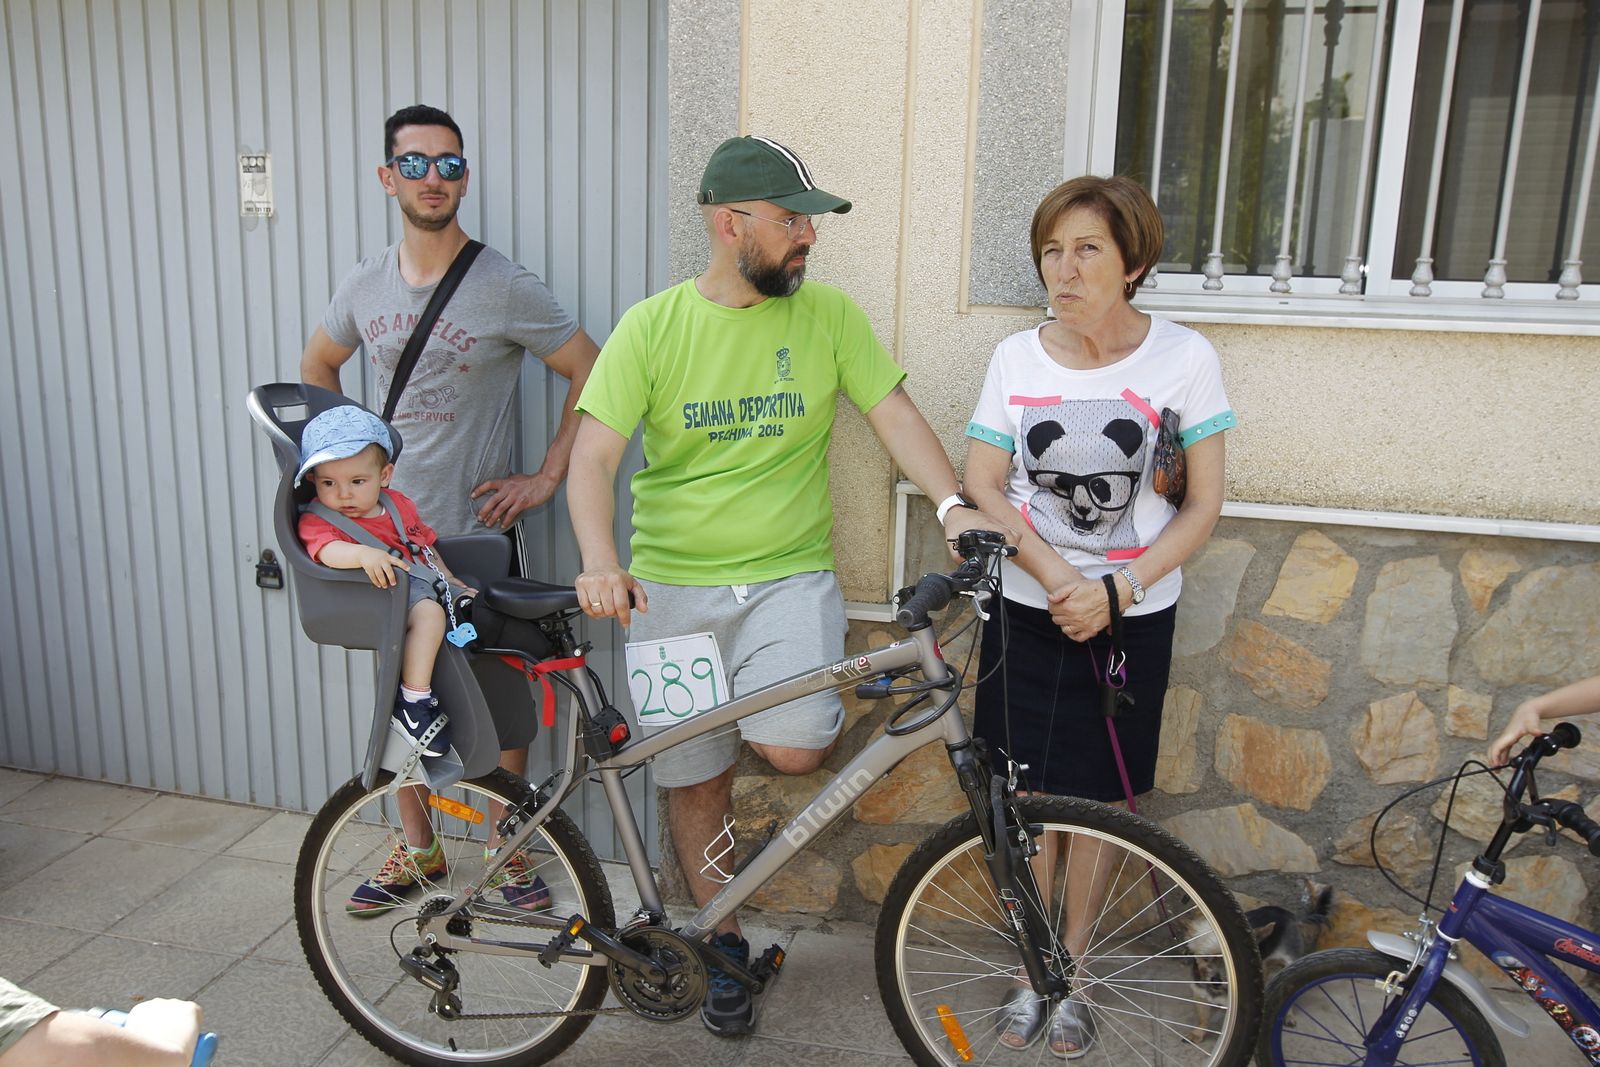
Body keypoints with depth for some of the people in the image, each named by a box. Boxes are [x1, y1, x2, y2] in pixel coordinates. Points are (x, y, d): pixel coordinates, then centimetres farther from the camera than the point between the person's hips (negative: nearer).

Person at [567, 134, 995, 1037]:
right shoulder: (653, 326, -2)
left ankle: (825, 716, 13)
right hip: (672, 588, 1)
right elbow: (594, 455, -8)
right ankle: (726, 945, 32)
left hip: (790, 575, 0)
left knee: (792, 748, -25)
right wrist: (600, 562, -25)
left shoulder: (828, 314, 2)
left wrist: (952, 504, -20)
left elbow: (895, 413, -2)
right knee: (697, 781, 10)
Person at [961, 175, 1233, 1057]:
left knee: (1097, 798, 10)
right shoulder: (1018, 356, -2)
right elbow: (980, 488, -4)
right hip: (1027, 611, 1)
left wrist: (1113, 591, -16)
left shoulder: (1183, 357, -7)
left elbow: (1202, 505, -5)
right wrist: (1055, 575, -18)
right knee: (1027, 795, 7)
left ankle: (1070, 971, 32)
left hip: (1130, 619, -1)